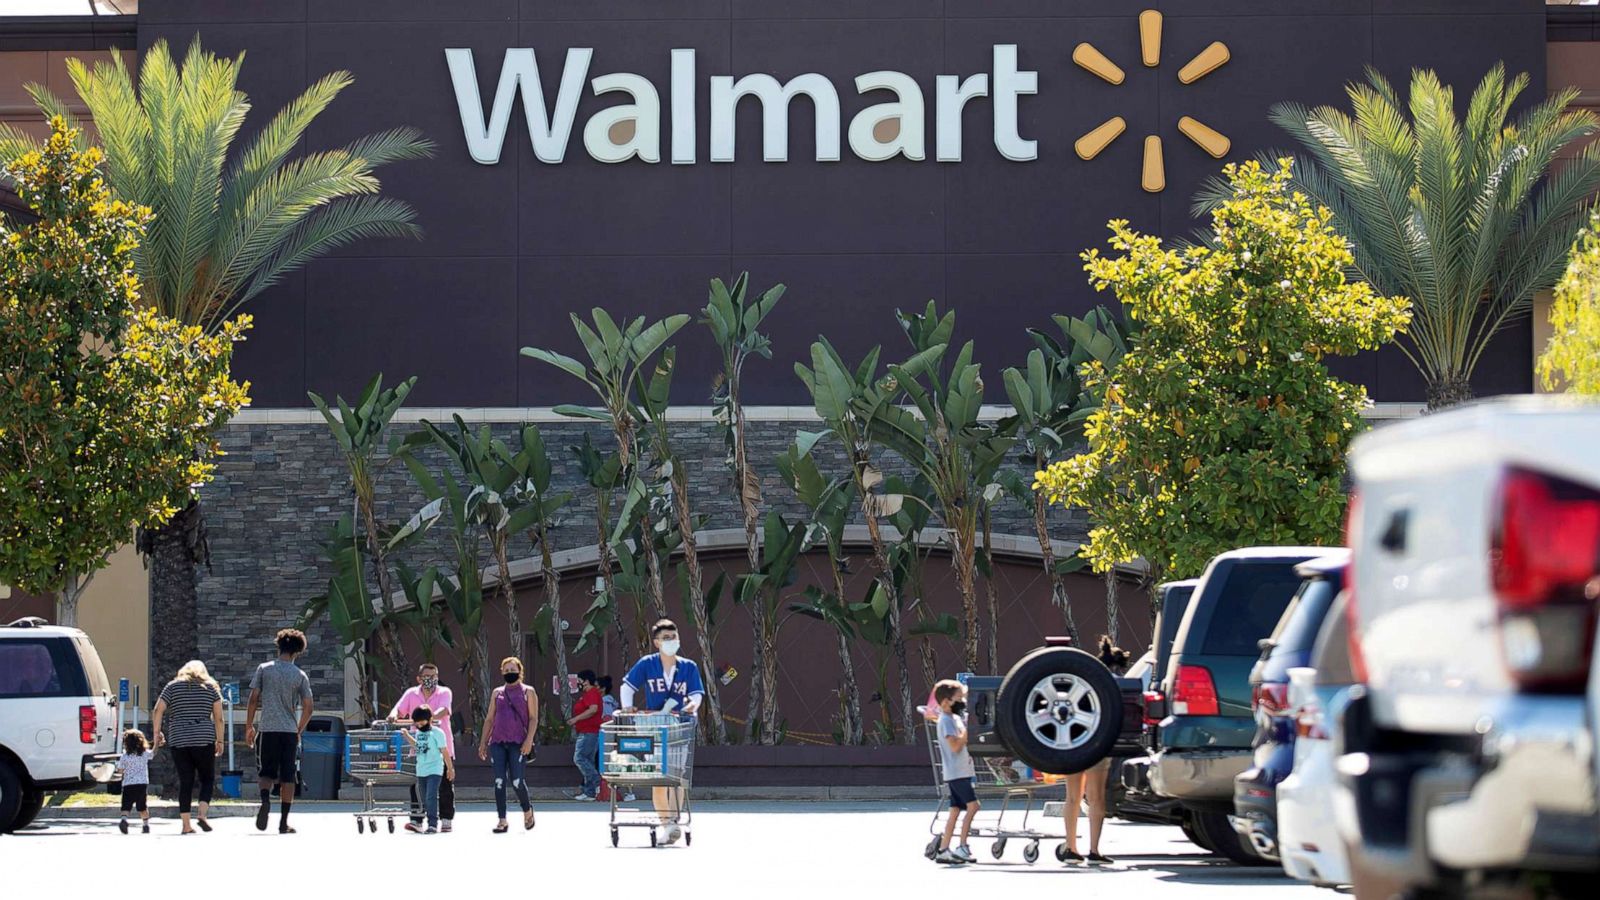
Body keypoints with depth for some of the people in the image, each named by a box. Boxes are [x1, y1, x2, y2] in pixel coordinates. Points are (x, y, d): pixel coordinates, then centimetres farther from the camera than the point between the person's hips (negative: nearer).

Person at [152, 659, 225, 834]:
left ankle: (186, 824, 0)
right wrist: (219, 741, 11)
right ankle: (202, 815, -11)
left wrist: (156, 732, 8)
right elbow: (218, 717, 5)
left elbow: (158, 710, 0)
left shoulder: (173, 686, 9)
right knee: (207, 779, 9)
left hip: (178, 740, 1)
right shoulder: (211, 687, 8)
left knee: (185, 782, 4)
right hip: (204, 739, -1)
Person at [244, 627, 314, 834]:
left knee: (265, 773, 6)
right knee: (288, 777, 6)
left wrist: (249, 727, 8)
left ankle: (265, 799, -26)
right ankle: (284, 822, 5)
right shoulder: (300, 676, 3)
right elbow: (307, 709, 1)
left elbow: (253, 699, -1)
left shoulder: (264, 669, 2)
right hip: (290, 732, 0)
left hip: (268, 730, 0)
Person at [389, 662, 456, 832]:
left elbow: (444, 710, -20)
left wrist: (432, 716, -42)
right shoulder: (411, 694, 6)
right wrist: (393, 715, -30)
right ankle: (416, 821, -4)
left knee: (445, 786, 4)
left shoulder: (444, 693, -2)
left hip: (442, 747, -1)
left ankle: (446, 820, 13)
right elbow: (399, 708, -6)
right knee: (416, 785, -4)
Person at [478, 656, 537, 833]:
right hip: (497, 742, 3)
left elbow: (533, 718, 0)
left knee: (516, 781, -9)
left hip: (517, 743, -3)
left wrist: (528, 740, -12)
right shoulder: (497, 693, 16)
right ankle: (502, 821, 0)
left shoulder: (527, 692, 7)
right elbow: (489, 719, 18)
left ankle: (527, 810, 18)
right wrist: (483, 742, 12)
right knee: (499, 782, -3)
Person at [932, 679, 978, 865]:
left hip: (961, 771, 10)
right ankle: (962, 847, -15)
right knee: (972, 806, -15)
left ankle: (944, 850, 9)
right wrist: (967, 729, -17)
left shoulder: (956, 718, 17)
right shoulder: (947, 721, -12)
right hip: (956, 773, -10)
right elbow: (955, 745, -21)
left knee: (955, 811, 8)